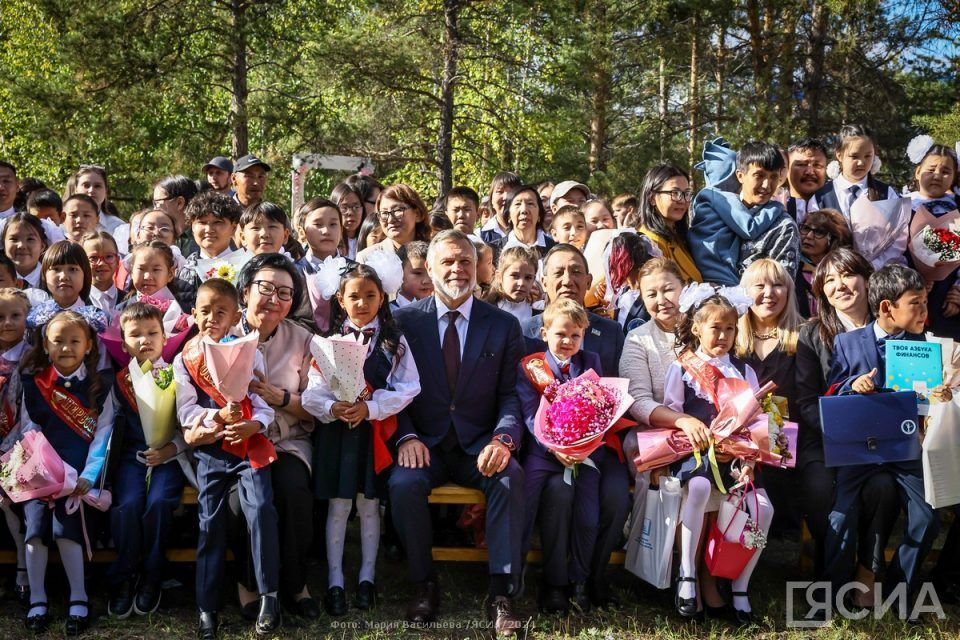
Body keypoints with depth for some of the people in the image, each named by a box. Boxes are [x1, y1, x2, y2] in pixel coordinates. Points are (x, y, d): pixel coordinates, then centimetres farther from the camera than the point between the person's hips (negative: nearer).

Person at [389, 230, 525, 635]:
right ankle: (424, 584, -11)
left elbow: (511, 394, 0)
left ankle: (501, 593, -24)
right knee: (403, 483, -31)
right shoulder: (405, 320, 5)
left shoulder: (504, 326, 5)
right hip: (425, 445, 0)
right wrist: (406, 436, -16)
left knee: (511, 477, -31)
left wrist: (502, 439, -20)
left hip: (479, 447, 0)